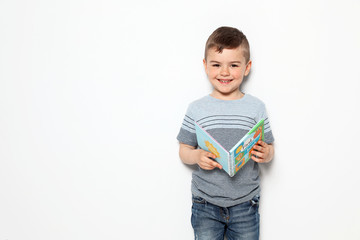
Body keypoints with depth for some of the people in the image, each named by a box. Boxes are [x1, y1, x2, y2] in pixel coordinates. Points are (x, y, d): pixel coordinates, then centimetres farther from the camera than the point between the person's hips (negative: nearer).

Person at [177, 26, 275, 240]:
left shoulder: (256, 107, 0)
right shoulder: (197, 109, -2)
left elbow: (269, 149, 5)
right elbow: (184, 151, 2)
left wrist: (265, 154, -16)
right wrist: (196, 156, -18)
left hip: (245, 204, 1)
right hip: (205, 204, 0)